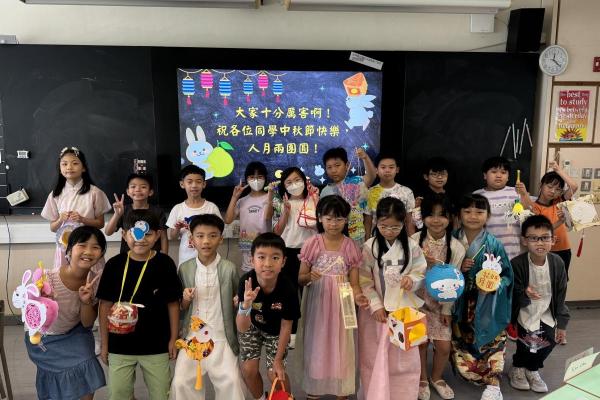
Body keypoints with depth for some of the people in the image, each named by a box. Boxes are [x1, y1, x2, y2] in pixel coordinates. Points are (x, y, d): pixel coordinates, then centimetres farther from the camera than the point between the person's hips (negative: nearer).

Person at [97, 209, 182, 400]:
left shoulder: (165, 264, -9)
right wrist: (104, 343, 3)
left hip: (156, 346, -1)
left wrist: (173, 339, 0)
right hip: (120, 346, 1)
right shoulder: (114, 264, -7)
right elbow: (105, 305, 0)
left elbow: (173, 304, -2)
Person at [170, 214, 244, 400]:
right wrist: (185, 300, -12)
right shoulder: (185, 269, 1)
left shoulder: (229, 268, -5)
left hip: (221, 336, -2)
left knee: (231, 381, -10)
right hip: (192, 336, 2)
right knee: (181, 382, -3)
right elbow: (180, 308, 9)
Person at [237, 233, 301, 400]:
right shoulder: (246, 282, -35)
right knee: (248, 370, 2)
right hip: (251, 326, 1)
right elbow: (242, 328, -33)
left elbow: (286, 326, -18)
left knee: (275, 374, -3)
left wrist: (278, 360, -8)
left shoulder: (288, 289, -35)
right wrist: (245, 305, -54)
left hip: (275, 331, -1)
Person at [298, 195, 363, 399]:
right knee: (316, 346, 10)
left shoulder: (351, 246, -4)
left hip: (341, 304, 1)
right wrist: (310, 277, -25)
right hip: (317, 303, 0)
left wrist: (358, 295, -24)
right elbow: (300, 278, -2)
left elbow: (353, 281, -3)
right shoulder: (312, 244, -6)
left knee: (341, 347, 11)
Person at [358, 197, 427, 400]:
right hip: (377, 309, -1)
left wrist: (412, 280, -19)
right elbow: (365, 281, -7)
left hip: (404, 308, 1)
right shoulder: (369, 247, -9)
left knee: (403, 357, 11)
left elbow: (421, 273, 2)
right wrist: (376, 306, -12)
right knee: (375, 357, 10)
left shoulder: (411, 246, -5)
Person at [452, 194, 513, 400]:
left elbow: (506, 275, -4)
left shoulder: (494, 244, -9)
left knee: (490, 342, -2)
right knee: (460, 348, 5)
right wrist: (457, 268, -15)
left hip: (486, 308, -2)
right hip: (460, 305, 2)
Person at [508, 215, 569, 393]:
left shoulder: (557, 263, -9)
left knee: (549, 341, -8)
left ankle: (532, 369, 24)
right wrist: (525, 295, -40)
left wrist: (561, 324, 2)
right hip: (524, 313, -4)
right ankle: (517, 368, 19)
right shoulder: (516, 264, -22)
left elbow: (560, 296, 0)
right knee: (527, 344, -15)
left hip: (546, 313, 4)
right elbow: (513, 297, -17)